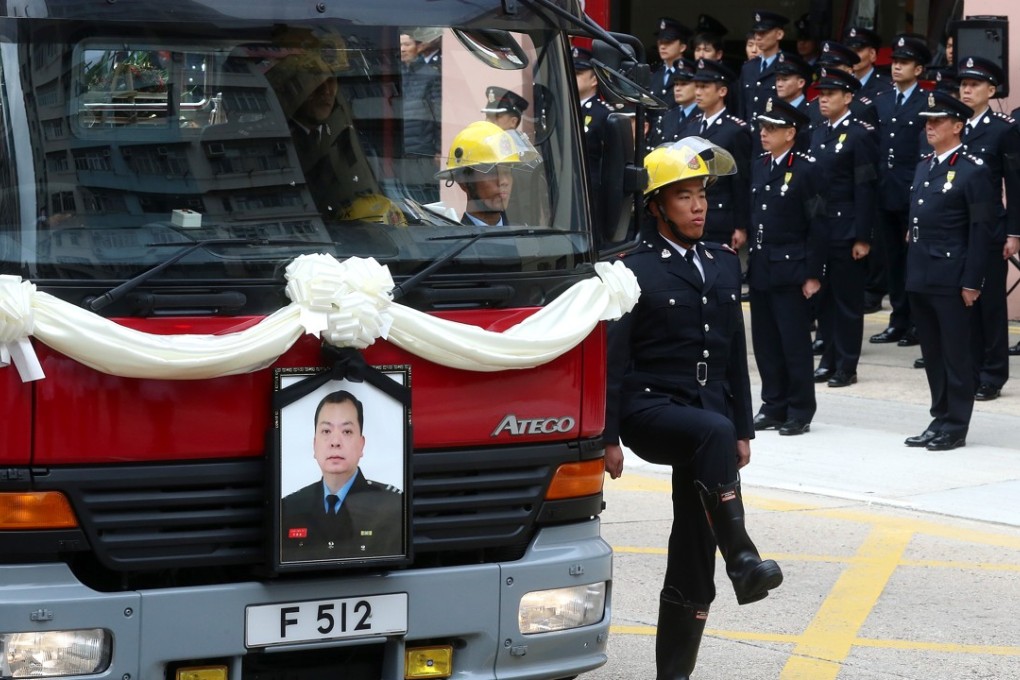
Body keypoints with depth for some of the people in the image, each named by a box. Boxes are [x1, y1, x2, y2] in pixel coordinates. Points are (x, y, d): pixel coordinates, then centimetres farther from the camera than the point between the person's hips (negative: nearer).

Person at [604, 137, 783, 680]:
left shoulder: (724, 264, 14)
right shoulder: (635, 270, -4)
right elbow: (614, 360, -7)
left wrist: (742, 430, 14)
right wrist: (608, 437, -11)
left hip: (708, 414, 6)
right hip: (649, 409, -6)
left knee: (693, 554, 4)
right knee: (712, 431, -38)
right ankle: (742, 560, -40)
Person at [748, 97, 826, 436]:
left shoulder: (806, 170, -9)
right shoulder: (758, 168, 11)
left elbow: (817, 226, -10)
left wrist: (813, 274, -12)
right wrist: (748, 259, 10)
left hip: (790, 269, -7)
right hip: (760, 268, 7)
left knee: (795, 341, -2)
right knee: (765, 341, 10)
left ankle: (800, 411, 5)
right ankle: (773, 405, 19)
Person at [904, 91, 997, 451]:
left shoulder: (973, 171, -9)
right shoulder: (923, 168, 15)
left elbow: (982, 230, -12)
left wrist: (971, 283, -15)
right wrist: (911, 270, 14)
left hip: (951, 281, -8)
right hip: (920, 278, 8)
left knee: (955, 354, 0)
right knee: (932, 353, 12)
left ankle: (955, 426, 6)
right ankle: (940, 419, 20)